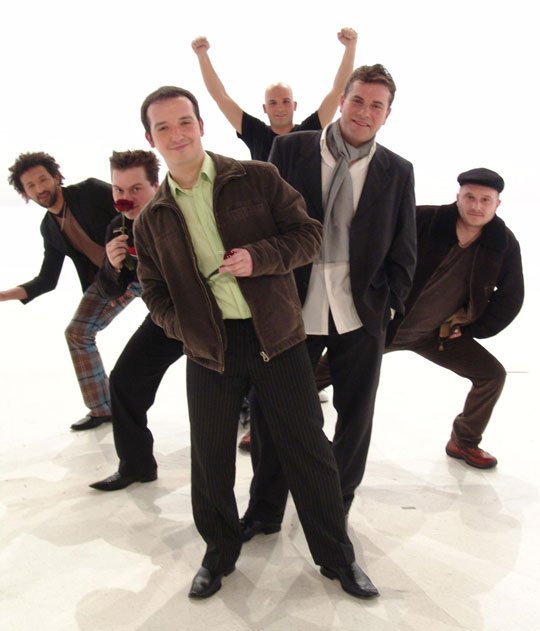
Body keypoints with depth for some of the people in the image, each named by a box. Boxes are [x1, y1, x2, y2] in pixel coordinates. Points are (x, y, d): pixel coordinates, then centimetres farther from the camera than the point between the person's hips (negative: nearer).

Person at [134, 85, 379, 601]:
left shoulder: (257, 179, -2)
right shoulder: (152, 219, 6)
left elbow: (308, 234, -1)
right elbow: (155, 291, 11)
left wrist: (260, 257, -18)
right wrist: (185, 327, -6)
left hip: (276, 336, -2)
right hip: (209, 347, 2)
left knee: (307, 449, 6)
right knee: (210, 459, 12)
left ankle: (336, 556, 25)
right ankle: (219, 554, 35)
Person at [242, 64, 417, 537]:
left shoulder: (398, 172, 4)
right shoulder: (290, 150, 0)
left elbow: (404, 249, 6)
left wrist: (388, 305, -2)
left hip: (361, 315, 1)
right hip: (293, 308, -1)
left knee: (355, 418, 11)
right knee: (269, 409, 7)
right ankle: (265, 511, 28)